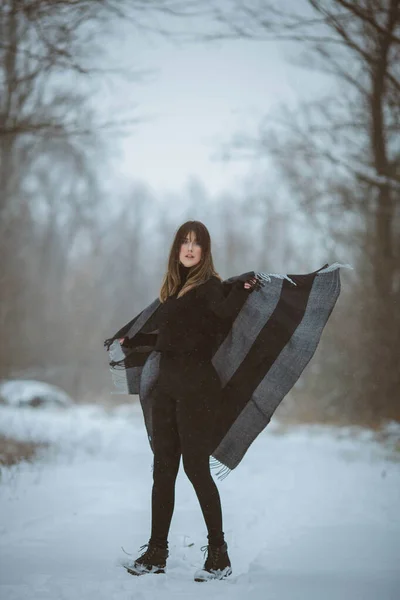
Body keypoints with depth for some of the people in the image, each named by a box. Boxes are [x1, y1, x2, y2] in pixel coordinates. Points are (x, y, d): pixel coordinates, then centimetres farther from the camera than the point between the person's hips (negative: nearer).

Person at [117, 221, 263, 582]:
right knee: (163, 468, 9)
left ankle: (219, 554, 1)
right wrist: (129, 342, 41)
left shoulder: (208, 285, -6)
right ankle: (156, 552, 16)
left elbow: (224, 310, -28)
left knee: (196, 467, -8)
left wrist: (245, 290, -46)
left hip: (197, 386, -7)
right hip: (168, 384, 7)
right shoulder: (173, 288, 15)